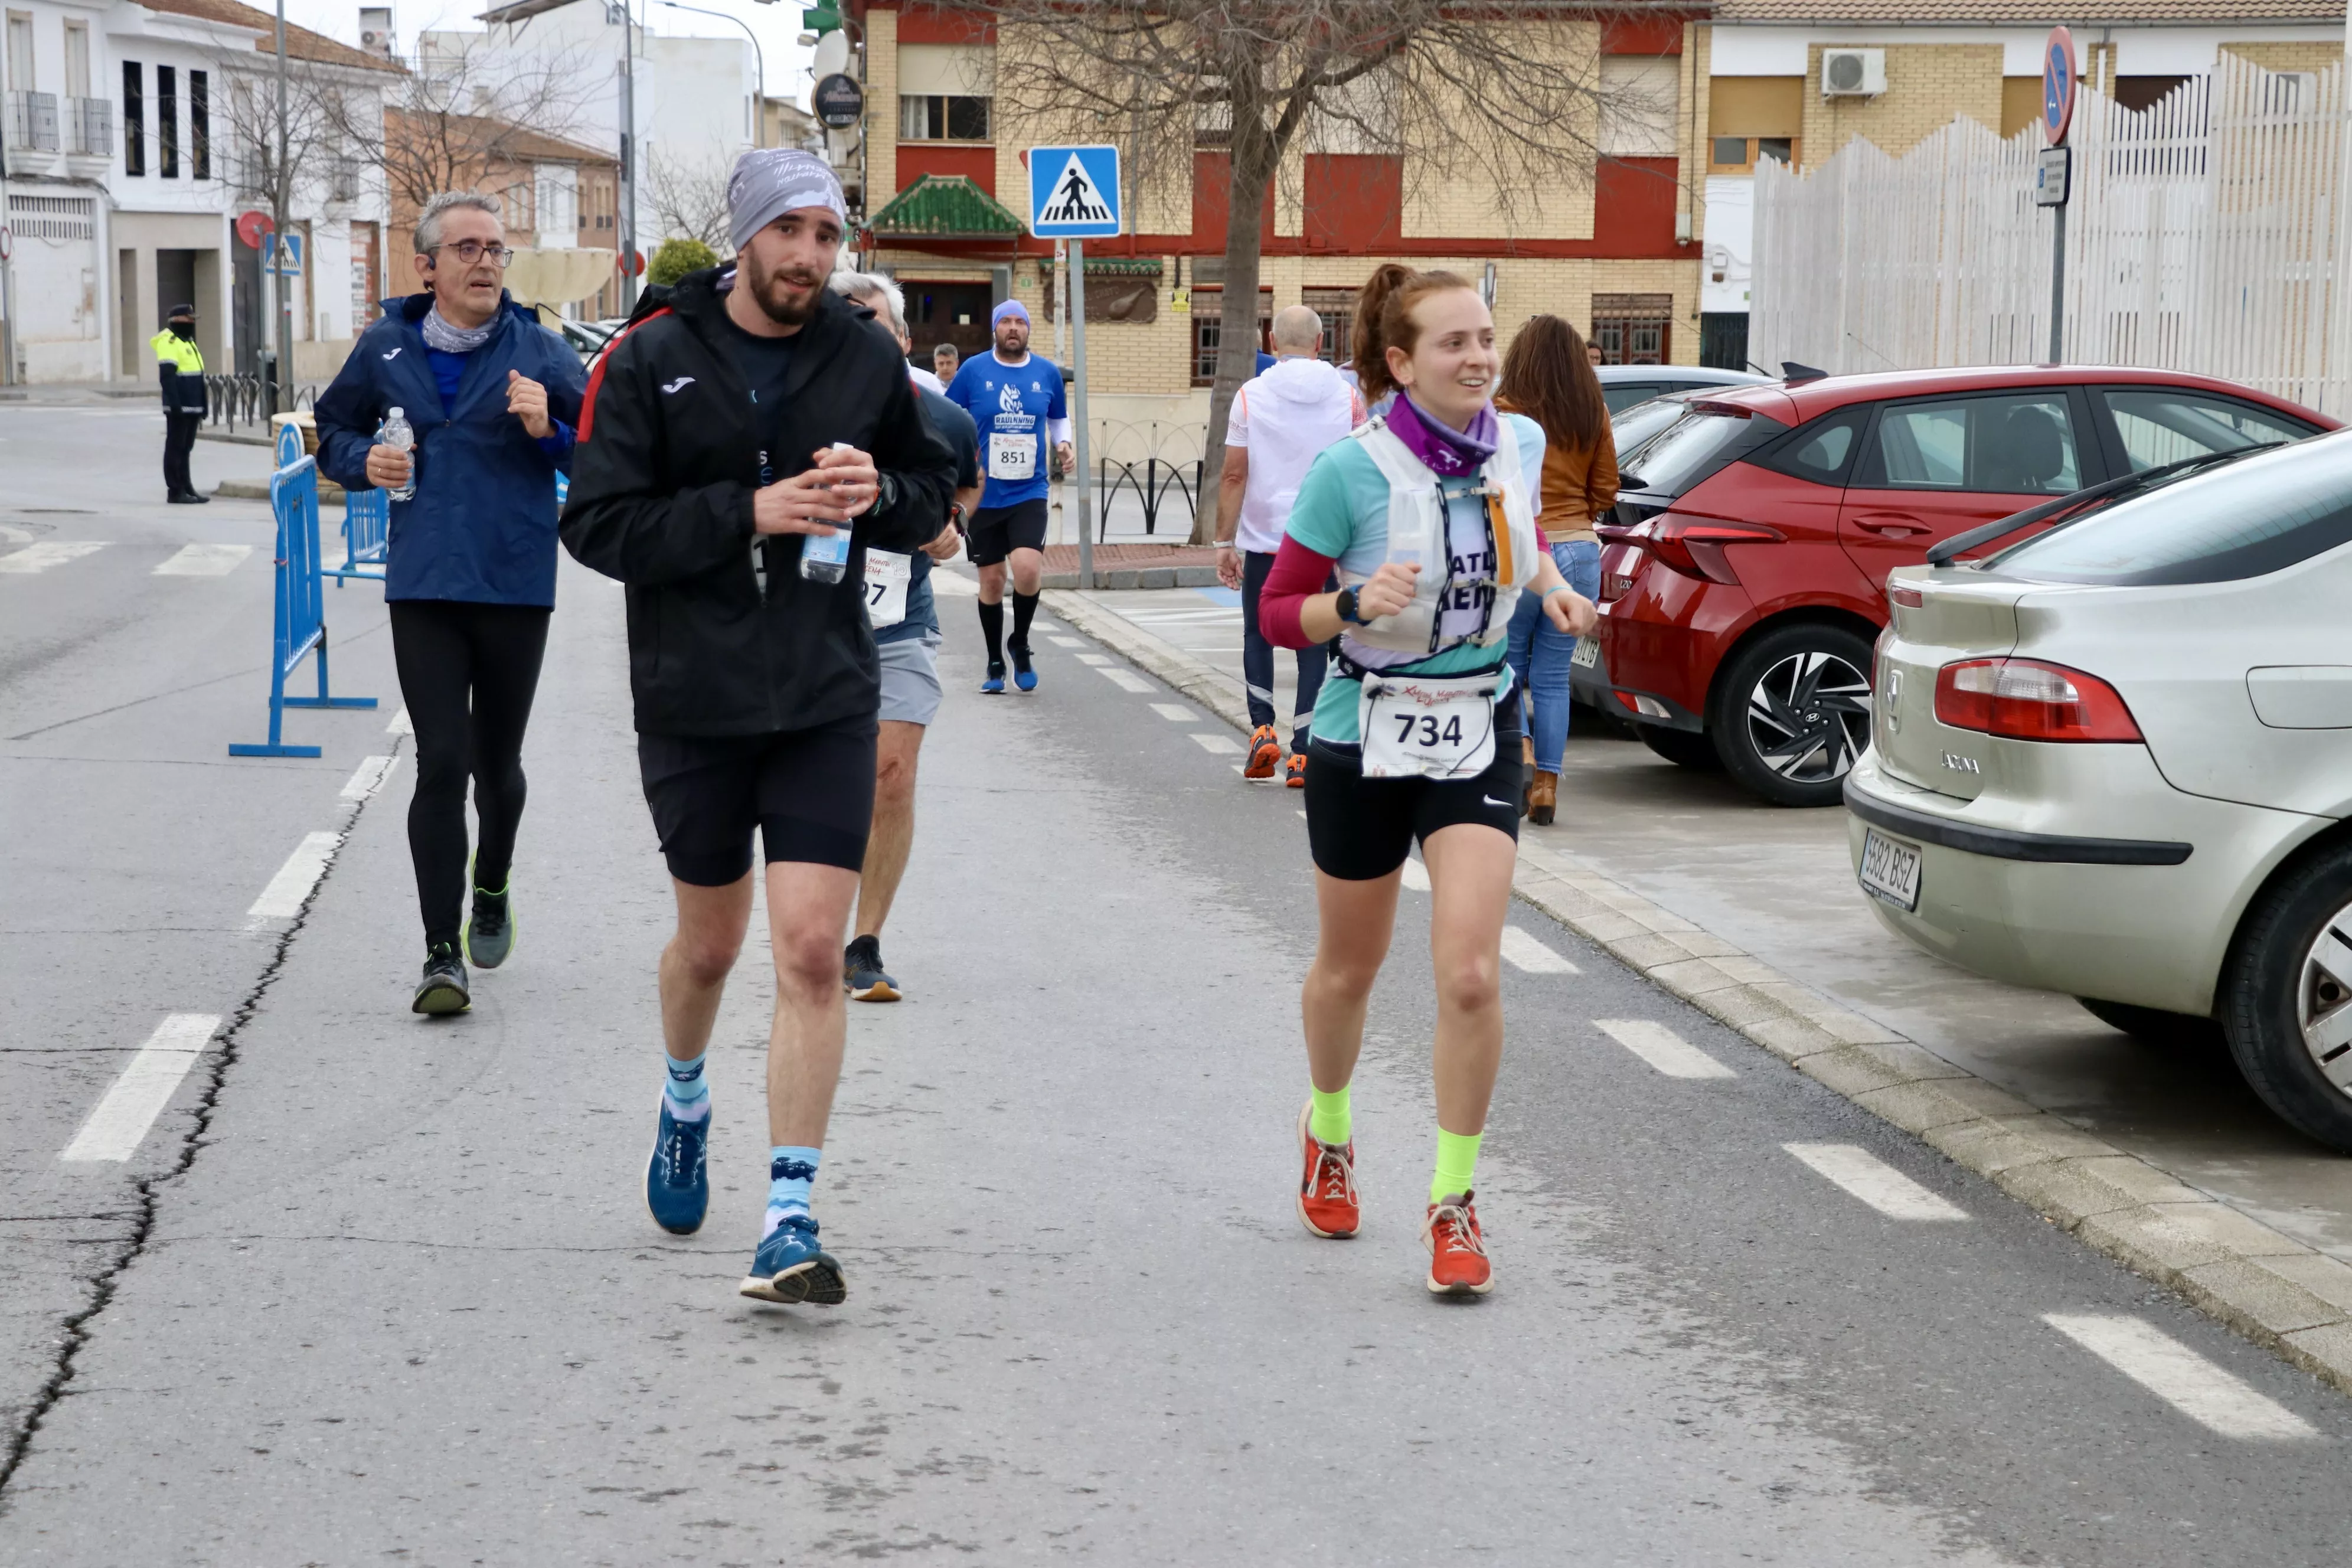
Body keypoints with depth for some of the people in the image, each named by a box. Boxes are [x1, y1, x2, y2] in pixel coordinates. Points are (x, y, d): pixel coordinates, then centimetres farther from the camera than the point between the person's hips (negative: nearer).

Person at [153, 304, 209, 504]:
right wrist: (174, 405, -25)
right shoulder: (169, 343, -11)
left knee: (185, 449, 14)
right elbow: (167, 377, -20)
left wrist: (202, 408, 23)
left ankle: (187, 488, 20)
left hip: (192, 408, 9)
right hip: (179, 409, -9)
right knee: (176, 448, -5)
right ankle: (175, 491, -3)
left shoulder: (188, 342, 20)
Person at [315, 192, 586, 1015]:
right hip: (424, 587, 0)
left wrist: (549, 431, -18)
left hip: (517, 583, 0)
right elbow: (334, 430, 18)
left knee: (496, 762, 13)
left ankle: (493, 889, 44)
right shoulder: (385, 348, 3)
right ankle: (441, 954, -4)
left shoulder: (539, 352, -1)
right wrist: (364, 460, -2)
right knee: (441, 764, -8)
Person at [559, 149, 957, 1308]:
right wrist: (749, 512, -20)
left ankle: (790, 1221, -6)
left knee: (813, 953, -9)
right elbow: (597, 524, -10)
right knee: (709, 944, 14)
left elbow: (932, 495, 15)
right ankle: (686, 1103, 47)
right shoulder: (649, 359, -5)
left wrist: (879, 494, -9)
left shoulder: (867, 358, 2)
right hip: (692, 699, -1)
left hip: (827, 699, 1)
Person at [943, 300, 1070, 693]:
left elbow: (1059, 418, 19)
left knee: (1027, 569, -20)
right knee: (991, 580, 6)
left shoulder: (1048, 373, 3)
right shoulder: (973, 371, -2)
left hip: (1029, 494, 0)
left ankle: (1020, 643, 6)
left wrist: (1063, 444, -1)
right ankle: (995, 663, 24)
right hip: (984, 496, 0)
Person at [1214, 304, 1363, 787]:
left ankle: (1262, 729, 2)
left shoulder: (1251, 395, -4)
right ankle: (1303, 755, 3)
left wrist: (1224, 542, 0)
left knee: (1258, 634, 17)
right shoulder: (1348, 397, 1)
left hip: (1264, 540, -1)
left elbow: (1234, 475, -5)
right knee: (1313, 644, 6)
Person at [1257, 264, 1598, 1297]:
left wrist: (1551, 587, 1)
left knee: (1471, 976, -13)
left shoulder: (1518, 445, -4)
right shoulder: (1353, 470, -17)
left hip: (1479, 732, 2)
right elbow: (1279, 611, -9)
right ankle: (1328, 1130, 46)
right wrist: (1358, 603, -27)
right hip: (1367, 735, -2)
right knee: (1349, 967, 16)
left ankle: (1453, 1203, 1)